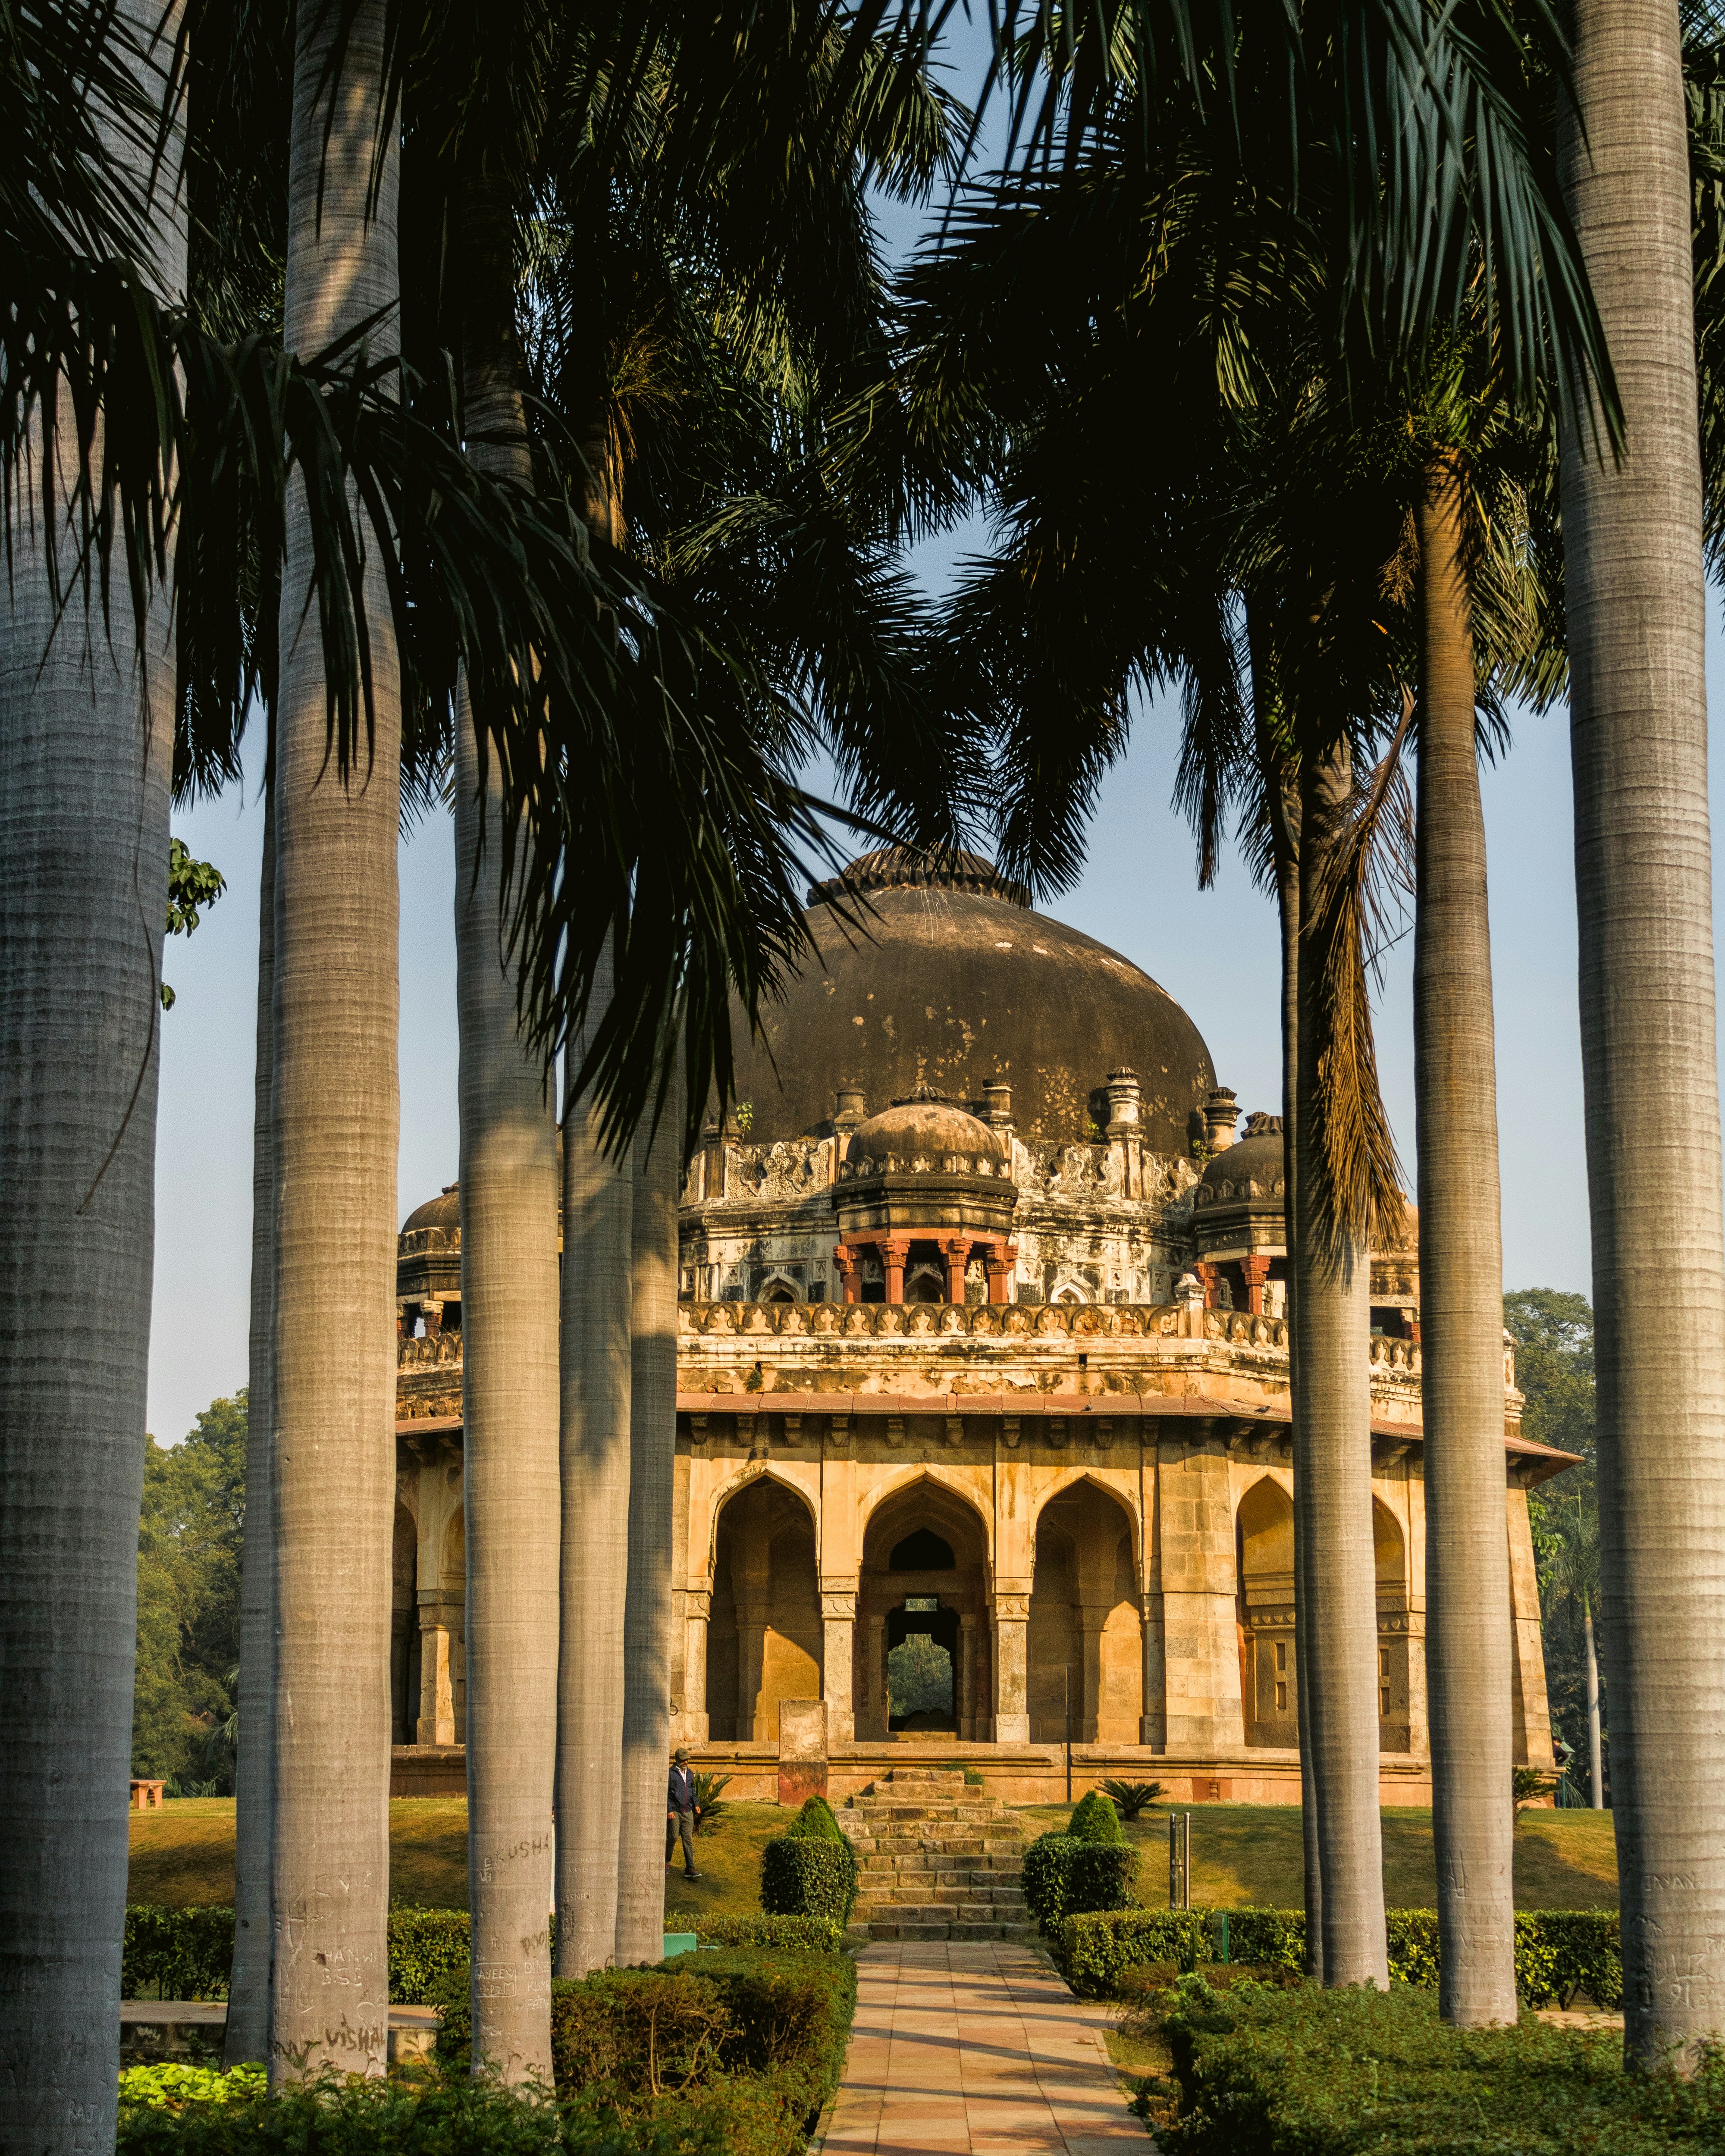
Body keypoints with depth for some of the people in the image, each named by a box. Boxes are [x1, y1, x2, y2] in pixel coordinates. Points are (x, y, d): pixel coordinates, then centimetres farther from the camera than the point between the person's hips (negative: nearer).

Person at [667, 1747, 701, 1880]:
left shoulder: (690, 1773, 14)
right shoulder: (670, 1773, -6)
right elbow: (665, 1793, -8)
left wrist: (696, 1804, 13)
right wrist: (669, 1810, -14)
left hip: (688, 1812, 5)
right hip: (674, 1812, -5)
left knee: (688, 1840, 0)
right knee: (672, 1837, 0)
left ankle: (690, 1869, -3)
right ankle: (666, 1863, 21)